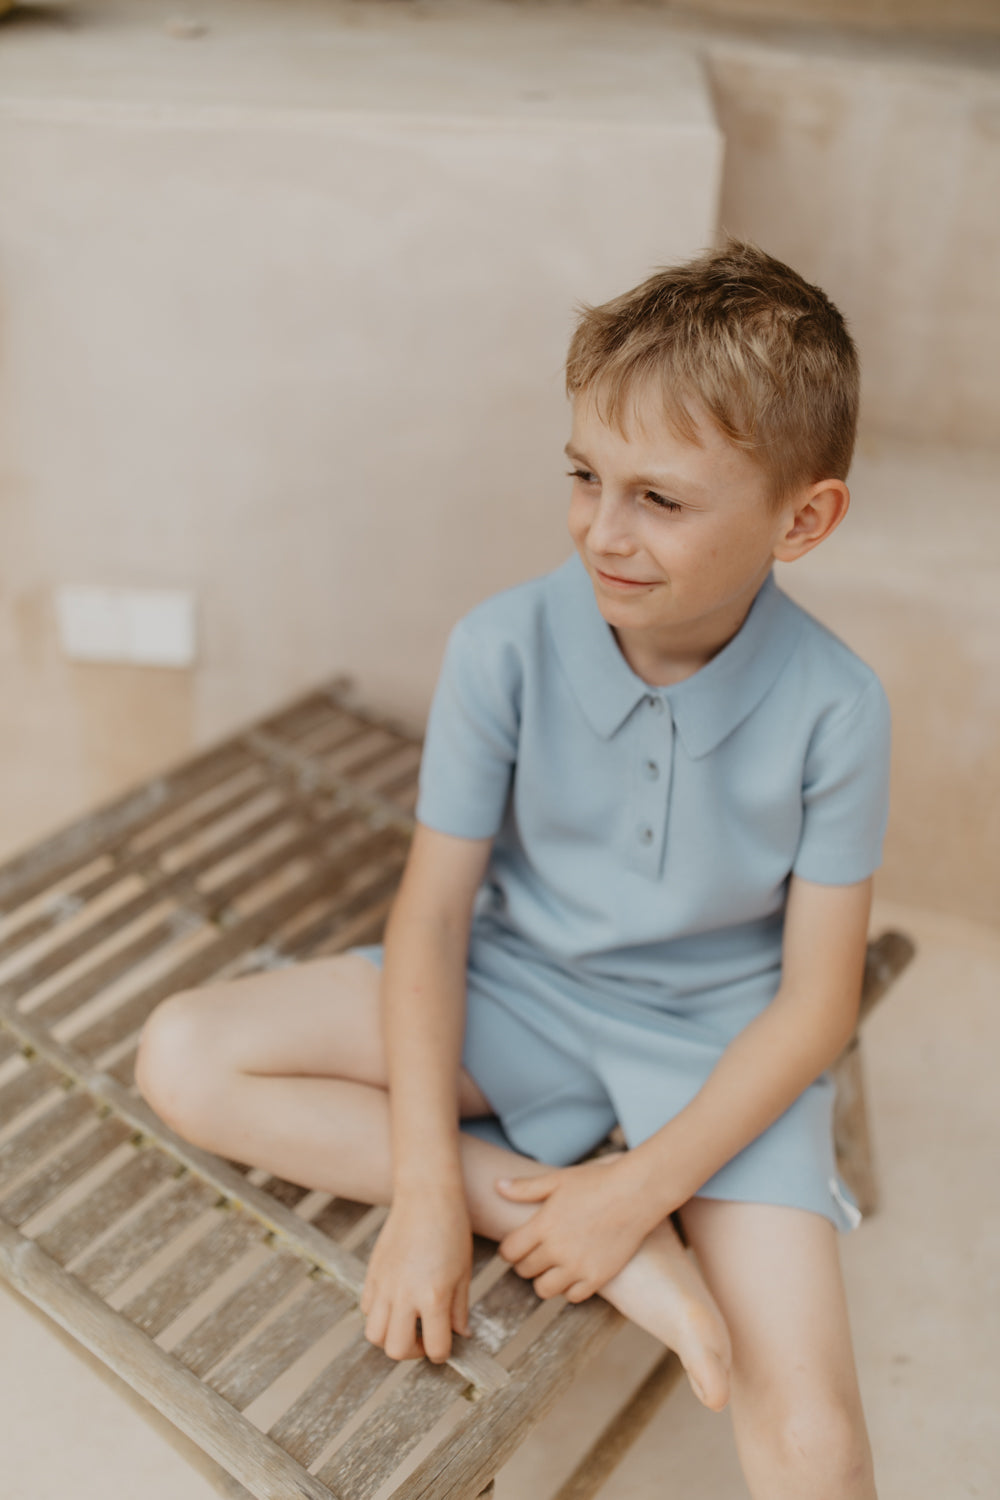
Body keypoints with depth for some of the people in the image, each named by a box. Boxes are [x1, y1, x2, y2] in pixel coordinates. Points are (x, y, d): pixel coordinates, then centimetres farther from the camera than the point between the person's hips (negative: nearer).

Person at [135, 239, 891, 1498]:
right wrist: (428, 1188, -16)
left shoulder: (834, 710, -18)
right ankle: (580, 1231, -15)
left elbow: (815, 1004, -11)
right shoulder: (505, 647, -17)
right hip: (517, 987, 3)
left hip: (723, 1042, -2)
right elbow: (433, 912, -11)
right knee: (183, 1059, -15)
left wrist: (641, 1187, -19)